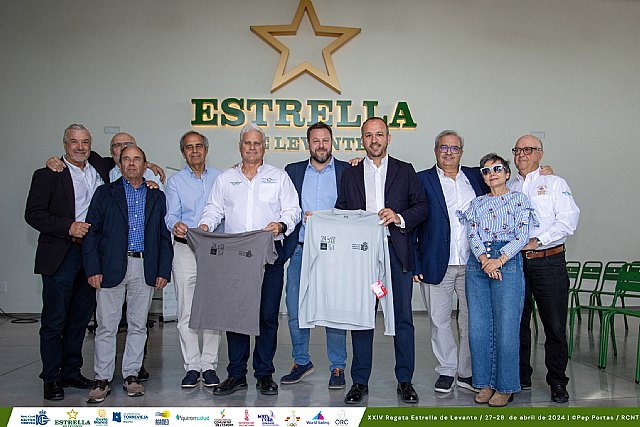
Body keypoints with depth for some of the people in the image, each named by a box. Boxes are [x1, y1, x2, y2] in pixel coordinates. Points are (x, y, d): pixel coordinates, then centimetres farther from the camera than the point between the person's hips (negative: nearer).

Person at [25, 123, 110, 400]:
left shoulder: (99, 168, 11)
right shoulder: (48, 175, -1)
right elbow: (33, 214, -6)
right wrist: (68, 227, -17)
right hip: (60, 256, -4)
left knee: (80, 318, 13)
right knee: (55, 320, 1)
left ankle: (71, 372, 25)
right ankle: (51, 378, 13)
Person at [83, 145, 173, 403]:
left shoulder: (157, 197, 13)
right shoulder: (105, 193, 8)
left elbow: (164, 237, 11)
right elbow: (92, 233, 2)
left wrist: (163, 271, 3)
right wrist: (93, 268, -7)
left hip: (145, 269, 2)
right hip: (111, 268, -1)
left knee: (138, 325, 7)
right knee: (106, 326, 2)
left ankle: (131, 376, 19)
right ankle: (102, 379, 12)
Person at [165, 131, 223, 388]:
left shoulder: (219, 178, 13)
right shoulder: (176, 181, 10)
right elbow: (171, 215, 0)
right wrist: (176, 226, -21)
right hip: (185, 250, 0)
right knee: (186, 312, 0)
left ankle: (209, 365, 10)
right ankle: (192, 366, 9)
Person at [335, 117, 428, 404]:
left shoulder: (405, 171, 11)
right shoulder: (350, 175, 15)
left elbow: (422, 207, 5)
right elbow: (340, 213, 11)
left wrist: (400, 217, -12)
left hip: (397, 253, -1)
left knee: (403, 317, 2)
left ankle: (405, 381, 14)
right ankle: (360, 381, 14)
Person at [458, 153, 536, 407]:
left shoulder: (519, 199, 7)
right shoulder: (477, 203, 17)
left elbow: (522, 235, -3)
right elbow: (472, 234, 4)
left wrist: (499, 260, -15)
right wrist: (484, 258, -14)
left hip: (508, 262, -3)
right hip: (477, 264, 4)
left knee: (505, 328, -4)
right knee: (478, 327, 3)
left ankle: (505, 386, 8)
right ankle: (485, 383, 16)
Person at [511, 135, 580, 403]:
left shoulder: (555, 184, 6)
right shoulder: (508, 188, 17)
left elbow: (568, 220, -6)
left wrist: (536, 240, -13)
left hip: (548, 262, -3)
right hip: (514, 262, 3)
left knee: (555, 326, -1)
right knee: (517, 323, 8)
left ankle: (557, 382, 12)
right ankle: (521, 378, 20)